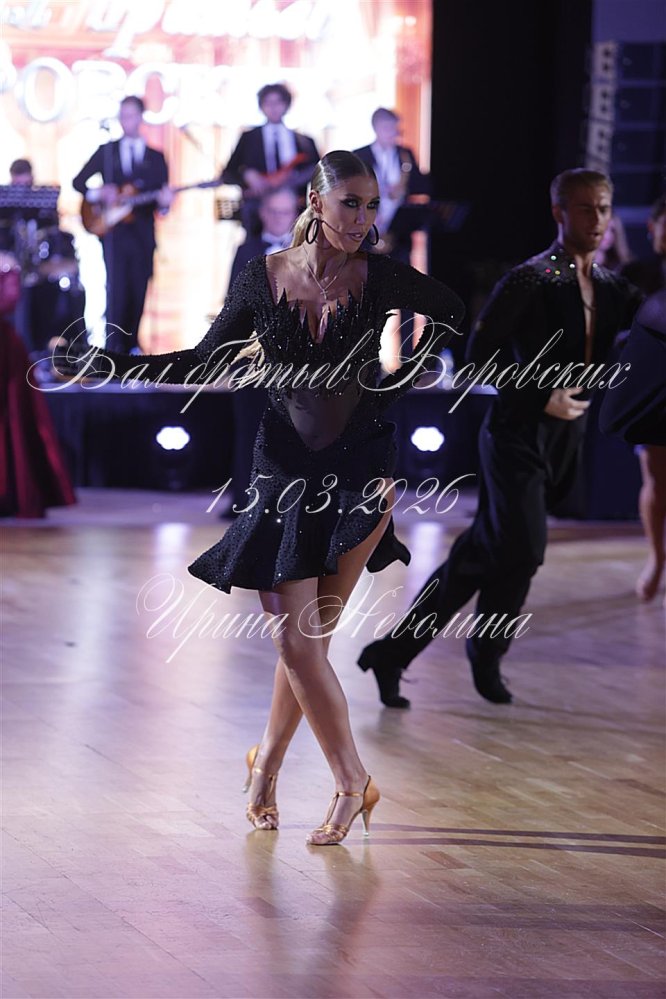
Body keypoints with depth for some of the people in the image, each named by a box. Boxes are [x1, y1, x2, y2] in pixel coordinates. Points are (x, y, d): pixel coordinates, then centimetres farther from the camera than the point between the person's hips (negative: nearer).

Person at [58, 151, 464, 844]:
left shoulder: (382, 278, -4)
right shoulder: (264, 278, -2)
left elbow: (452, 313, 15)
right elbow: (206, 362, 7)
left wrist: (411, 377, 5)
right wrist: (115, 364, -1)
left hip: (360, 467, -1)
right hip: (285, 467, 1)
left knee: (308, 635, -3)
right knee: (295, 639, -5)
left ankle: (266, 763, 19)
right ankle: (352, 783, 8)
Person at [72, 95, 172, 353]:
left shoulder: (155, 157, 11)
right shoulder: (106, 151, 9)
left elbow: (162, 197, 8)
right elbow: (78, 182, 9)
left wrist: (164, 202, -16)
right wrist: (98, 194, -11)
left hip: (143, 233, 2)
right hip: (114, 232, -2)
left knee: (139, 291, 3)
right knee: (117, 288, -12)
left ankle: (131, 344, 14)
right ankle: (114, 346, -13)